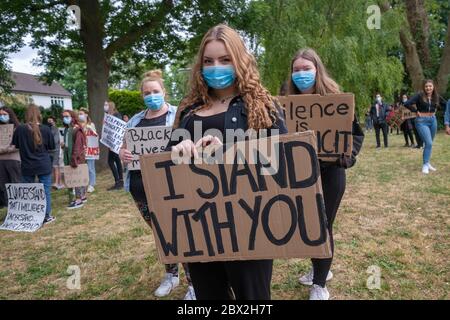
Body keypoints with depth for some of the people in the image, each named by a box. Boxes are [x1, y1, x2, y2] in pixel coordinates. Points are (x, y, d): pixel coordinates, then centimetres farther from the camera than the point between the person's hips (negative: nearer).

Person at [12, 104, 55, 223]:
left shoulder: (19, 129, -9)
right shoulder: (45, 129, -10)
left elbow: (16, 145, 6)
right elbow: (52, 148, 1)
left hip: (27, 167, 1)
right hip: (44, 166, -1)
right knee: (45, 191, 8)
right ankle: (46, 216, 15)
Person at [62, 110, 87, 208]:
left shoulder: (77, 129, -11)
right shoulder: (66, 129, 14)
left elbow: (77, 144, -18)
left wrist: (74, 158, -21)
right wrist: (64, 145, 5)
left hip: (76, 156, -8)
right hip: (68, 155, 8)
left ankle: (79, 200, -2)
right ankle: (83, 196, 23)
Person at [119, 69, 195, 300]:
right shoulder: (135, 121, 12)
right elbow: (123, 147, 16)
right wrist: (123, 154, -8)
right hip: (141, 186, 5)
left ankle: (193, 283, 12)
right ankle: (171, 275, 36)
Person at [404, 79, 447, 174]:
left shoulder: (437, 96, 4)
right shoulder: (420, 96, -11)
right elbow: (407, 104, -19)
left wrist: (435, 111, 7)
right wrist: (416, 111, -12)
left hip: (433, 120, 6)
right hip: (422, 121, -5)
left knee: (429, 143, 13)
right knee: (429, 143, -14)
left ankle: (427, 163, 25)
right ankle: (425, 165, -4)